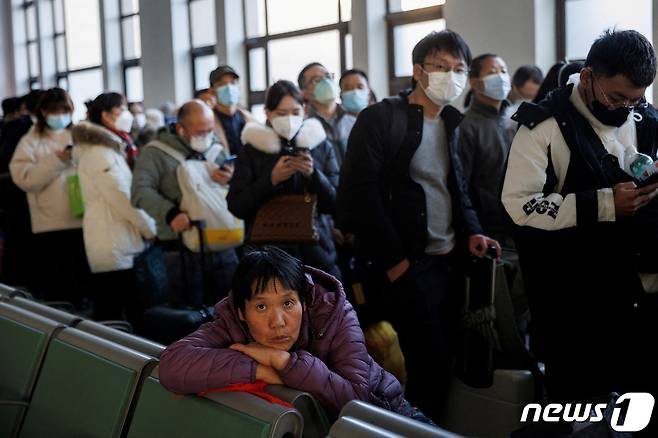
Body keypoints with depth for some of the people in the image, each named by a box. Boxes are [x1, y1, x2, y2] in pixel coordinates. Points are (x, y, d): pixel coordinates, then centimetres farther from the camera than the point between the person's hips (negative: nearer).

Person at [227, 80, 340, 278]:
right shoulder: (252, 151, 3)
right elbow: (236, 206, -3)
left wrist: (313, 174, -14)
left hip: (316, 251, 2)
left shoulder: (321, 146, 7)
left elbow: (334, 203, 3)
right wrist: (272, 179, -15)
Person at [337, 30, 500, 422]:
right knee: (430, 364, -5)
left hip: (448, 261, 7)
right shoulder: (380, 119, -10)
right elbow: (359, 192, -16)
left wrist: (471, 231, 3)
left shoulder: (451, 124, 12)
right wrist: (393, 259, -17)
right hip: (407, 265, -7)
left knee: (446, 361, 10)